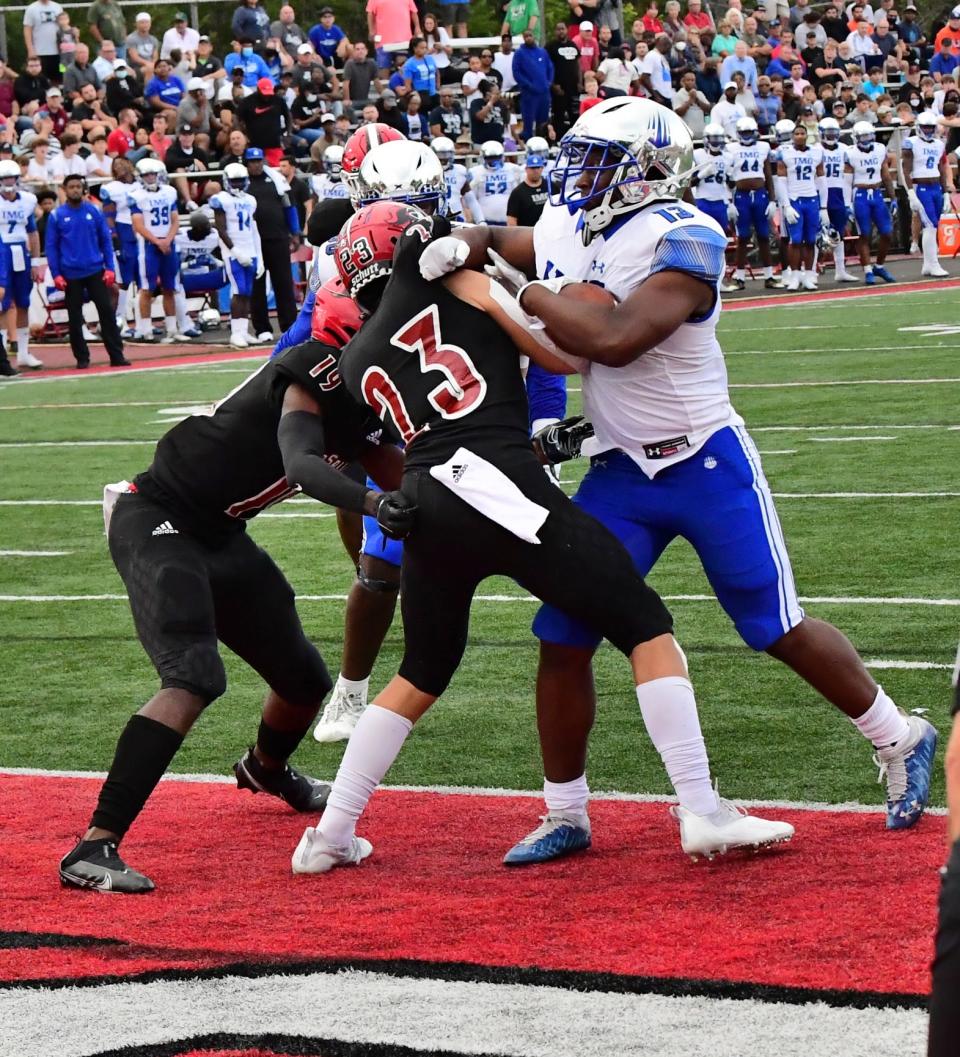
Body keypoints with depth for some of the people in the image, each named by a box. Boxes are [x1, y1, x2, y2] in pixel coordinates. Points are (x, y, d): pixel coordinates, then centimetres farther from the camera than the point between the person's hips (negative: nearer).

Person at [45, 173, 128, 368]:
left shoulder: (94, 212, 3)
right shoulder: (57, 216, -1)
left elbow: (105, 241, 7)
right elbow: (51, 247, 1)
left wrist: (109, 268, 0)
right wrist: (56, 275, -6)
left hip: (96, 271, 1)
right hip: (71, 275, -1)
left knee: (107, 311, -4)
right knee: (75, 318, 4)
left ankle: (116, 355, -2)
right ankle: (82, 358, 14)